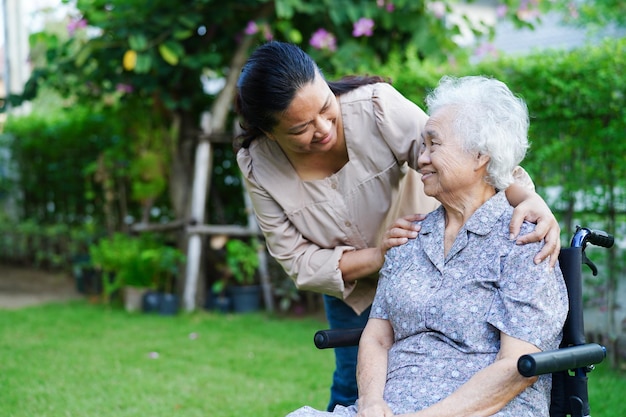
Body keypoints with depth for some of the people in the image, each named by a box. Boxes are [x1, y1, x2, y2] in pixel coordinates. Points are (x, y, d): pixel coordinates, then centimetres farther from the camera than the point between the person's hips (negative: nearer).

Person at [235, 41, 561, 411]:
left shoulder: (375, 105, -31)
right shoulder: (258, 164, -22)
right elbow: (298, 262, -18)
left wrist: (528, 197, -53)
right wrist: (378, 256, -32)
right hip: (351, 286, 2)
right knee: (352, 390, 12)